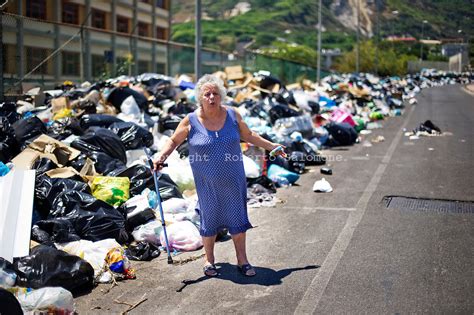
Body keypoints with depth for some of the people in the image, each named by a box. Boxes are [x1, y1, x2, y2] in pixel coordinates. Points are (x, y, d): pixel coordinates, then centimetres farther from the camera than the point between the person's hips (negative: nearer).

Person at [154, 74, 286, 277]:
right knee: (209, 219, 10)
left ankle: (242, 260, 22)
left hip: (233, 180, 2)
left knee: (237, 217, 8)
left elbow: (248, 136, 14)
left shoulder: (232, 115, -2)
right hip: (207, 183, -2)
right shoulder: (191, 121, -9)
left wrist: (271, 146, 17)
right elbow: (173, 141, 2)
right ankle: (209, 260, 28)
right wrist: (162, 156, -15)